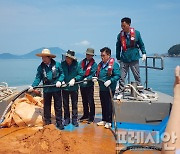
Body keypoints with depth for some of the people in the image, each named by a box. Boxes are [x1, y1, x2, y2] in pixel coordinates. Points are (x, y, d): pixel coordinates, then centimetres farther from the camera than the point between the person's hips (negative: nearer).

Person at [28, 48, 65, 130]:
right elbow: (38, 78, -3)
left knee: (58, 107, 6)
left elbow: (62, 74, 1)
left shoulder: (57, 64, -5)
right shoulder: (41, 67, 1)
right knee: (46, 107, 12)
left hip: (56, 89, -2)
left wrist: (59, 81, -15)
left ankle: (59, 123, 18)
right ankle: (47, 123, 26)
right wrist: (33, 86, -16)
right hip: (46, 90, 2)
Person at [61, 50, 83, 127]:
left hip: (74, 87, -1)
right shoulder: (62, 64, -6)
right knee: (65, 104, 12)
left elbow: (81, 75, -8)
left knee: (74, 104, 8)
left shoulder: (76, 64, -9)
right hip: (64, 87, 2)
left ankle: (74, 119, 19)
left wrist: (74, 79, -21)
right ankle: (66, 119, 27)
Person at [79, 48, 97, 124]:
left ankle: (91, 117, 12)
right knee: (84, 101, 17)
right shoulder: (82, 62, 10)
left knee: (90, 102, 0)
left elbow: (92, 74, -15)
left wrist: (87, 79, -29)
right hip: (82, 84, 6)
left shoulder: (94, 64, -6)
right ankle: (86, 115, 32)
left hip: (89, 85, -5)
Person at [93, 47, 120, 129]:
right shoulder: (100, 64, 12)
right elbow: (98, 74, 22)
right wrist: (95, 78, 3)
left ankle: (109, 122, 13)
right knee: (103, 105, 16)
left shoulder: (114, 64, -13)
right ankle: (104, 120, 29)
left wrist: (110, 81, -28)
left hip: (109, 89, -7)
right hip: (102, 88, 8)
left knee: (109, 105, 2)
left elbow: (117, 75, -17)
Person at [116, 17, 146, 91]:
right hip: (124, 59, 1)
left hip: (134, 58, -1)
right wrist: (118, 58, 12)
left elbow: (141, 44, 9)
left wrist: (144, 53, 5)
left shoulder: (136, 33, -4)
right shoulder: (120, 35, -1)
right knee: (122, 77, 1)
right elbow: (118, 47, 8)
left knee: (137, 76, 10)